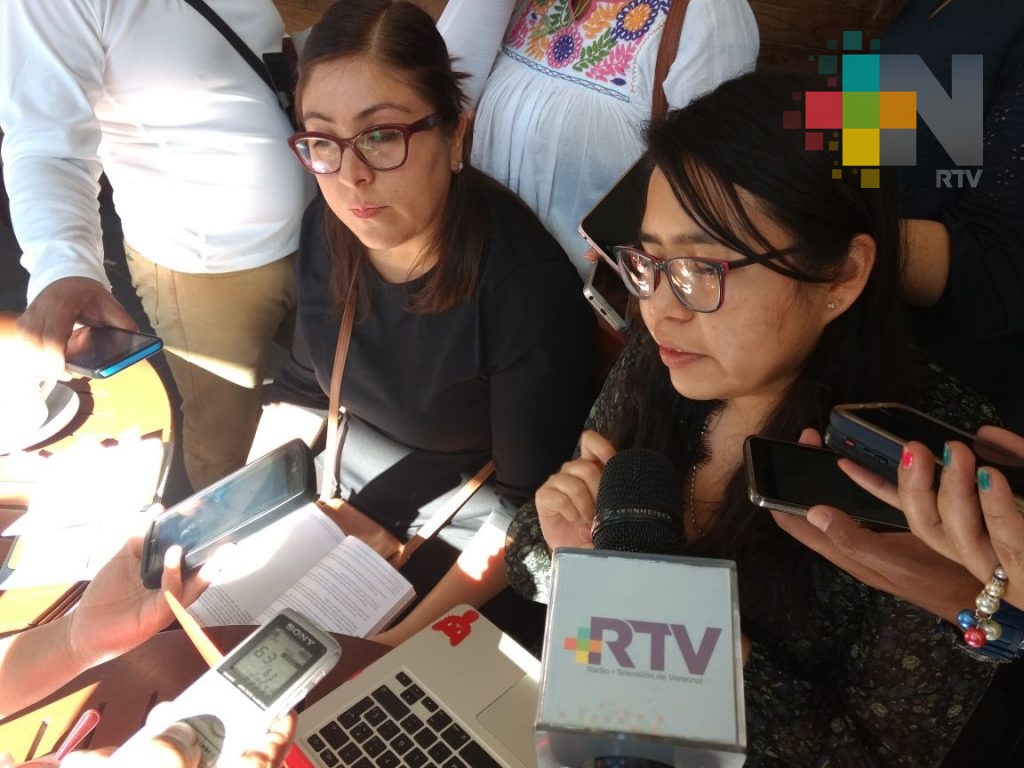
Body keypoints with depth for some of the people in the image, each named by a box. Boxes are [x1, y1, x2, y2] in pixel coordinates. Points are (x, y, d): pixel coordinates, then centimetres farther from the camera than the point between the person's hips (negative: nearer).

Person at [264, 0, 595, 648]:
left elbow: (528, 504, -22)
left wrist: (406, 640, -27)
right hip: (350, 482, 6)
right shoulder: (330, 227, -11)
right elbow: (304, 385, 5)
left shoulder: (527, 286, -30)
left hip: (465, 522, -5)